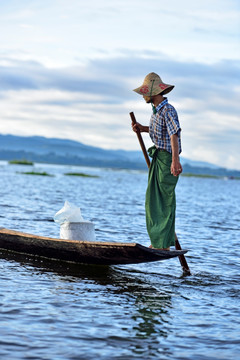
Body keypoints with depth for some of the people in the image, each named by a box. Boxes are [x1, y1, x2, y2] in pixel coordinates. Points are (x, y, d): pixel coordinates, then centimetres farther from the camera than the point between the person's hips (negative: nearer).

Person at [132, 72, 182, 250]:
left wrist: (175, 160, -40)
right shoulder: (156, 110, 12)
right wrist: (144, 128, 15)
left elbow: (174, 134, -29)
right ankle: (156, 241, 19)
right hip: (157, 157, 10)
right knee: (152, 200, 12)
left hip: (167, 158, -10)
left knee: (166, 201, -5)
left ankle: (164, 244, 0)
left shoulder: (168, 110, -18)